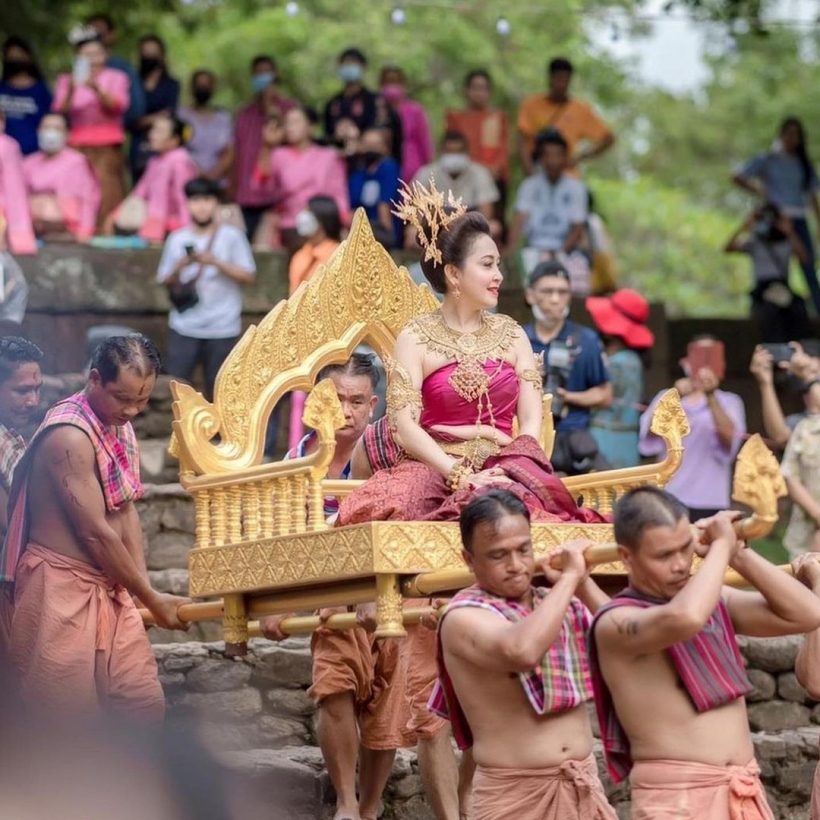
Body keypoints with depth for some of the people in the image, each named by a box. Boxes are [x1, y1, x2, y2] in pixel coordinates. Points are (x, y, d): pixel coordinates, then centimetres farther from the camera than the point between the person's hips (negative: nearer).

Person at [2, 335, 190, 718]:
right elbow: (96, 532, -19)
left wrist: (143, 587, 0)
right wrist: (151, 598, -10)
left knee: (143, 703, 6)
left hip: (109, 589, 9)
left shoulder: (122, 427, 9)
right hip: (60, 590, -9)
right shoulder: (69, 435, -21)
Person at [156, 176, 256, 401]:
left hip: (223, 328, -1)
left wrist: (215, 262, -14)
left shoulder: (232, 236, 1)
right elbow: (165, 282, 9)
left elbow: (248, 276, -4)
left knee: (218, 389, 3)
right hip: (184, 327, 1)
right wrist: (179, 267, -11)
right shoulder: (177, 239, 6)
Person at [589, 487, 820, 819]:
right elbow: (684, 619, -32)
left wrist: (737, 553, 0)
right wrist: (721, 545, -16)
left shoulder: (714, 599, 12)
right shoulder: (615, 623, -12)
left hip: (744, 792, 7)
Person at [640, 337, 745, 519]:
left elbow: (729, 439, -10)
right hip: (668, 500, 1)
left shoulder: (729, 402, 8)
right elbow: (651, 433, -7)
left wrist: (711, 397, -23)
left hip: (709, 503, -1)